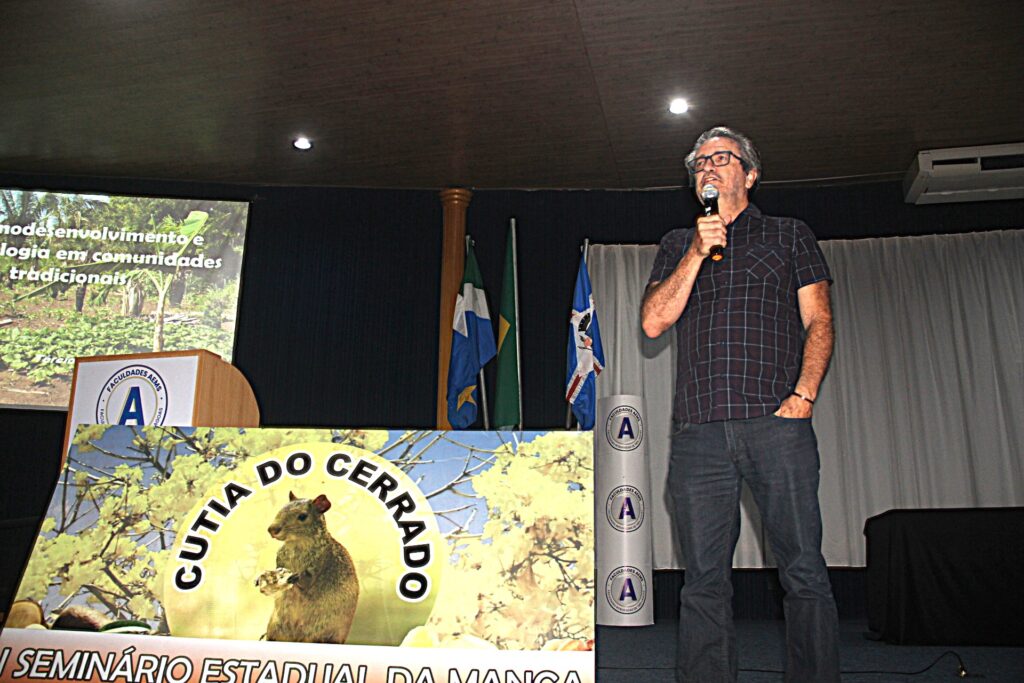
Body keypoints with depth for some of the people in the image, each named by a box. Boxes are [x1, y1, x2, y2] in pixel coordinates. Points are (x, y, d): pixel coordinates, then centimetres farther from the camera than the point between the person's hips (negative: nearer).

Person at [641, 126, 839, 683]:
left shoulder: (790, 236, 17)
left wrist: (803, 395, -7)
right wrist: (697, 254, -1)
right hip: (699, 433, 2)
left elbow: (819, 322, 9)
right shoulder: (676, 246, 22)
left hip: (776, 424, -1)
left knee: (803, 570, -4)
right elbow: (653, 322, 8)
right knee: (704, 579, 2)